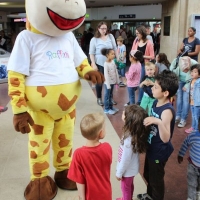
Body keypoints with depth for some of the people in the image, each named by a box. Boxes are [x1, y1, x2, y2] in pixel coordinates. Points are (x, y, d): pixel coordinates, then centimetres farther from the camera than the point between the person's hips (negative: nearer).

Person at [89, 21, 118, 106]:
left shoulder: (110, 36, 3)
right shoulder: (94, 39, -5)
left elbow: (115, 49, 9)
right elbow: (91, 53, -5)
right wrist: (93, 64, -12)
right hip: (99, 64, -3)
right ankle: (99, 98, 21)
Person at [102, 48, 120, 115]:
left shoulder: (113, 62, 3)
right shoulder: (106, 64, -19)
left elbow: (116, 71, 10)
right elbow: (106, 75, -20)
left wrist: (117, 81, 11)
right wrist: (108, 84, -19)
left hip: (113, 82, 7)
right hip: (108, 82, -7)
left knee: (110, 95, 18)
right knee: (107, 95, 4)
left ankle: (110, 107, 29)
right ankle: (106, 109, 13)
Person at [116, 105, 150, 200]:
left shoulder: (129, 140, -39)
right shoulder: (134, 133, -14)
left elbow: (125, 159, -27)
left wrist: (119, 173, -14)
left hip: (128, 170, -7)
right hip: (130, 168, 7)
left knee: (126, 188, 20)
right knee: (129, 186, 30)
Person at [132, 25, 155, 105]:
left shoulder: (149, 43, -10)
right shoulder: (136, 41, 2)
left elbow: (152, 57, -8)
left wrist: (142, 56, -17)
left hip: (144, 64, -4)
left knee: (141, 83, 5)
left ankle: (139, 101, 18)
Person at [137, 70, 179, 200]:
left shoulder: (167, 111, -31)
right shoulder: (156, 102, -4)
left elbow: (165, 138, -37)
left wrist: (159, 122, -50)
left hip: (159, 152, -9)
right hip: (151, 147, 9)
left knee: (156, 178, 14)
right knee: (148, 175, 28)